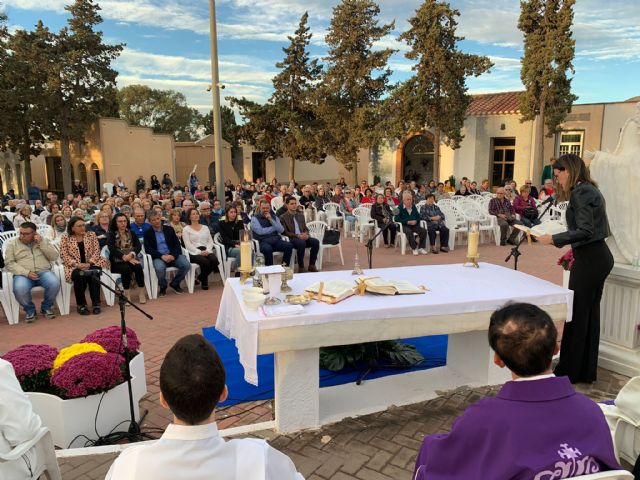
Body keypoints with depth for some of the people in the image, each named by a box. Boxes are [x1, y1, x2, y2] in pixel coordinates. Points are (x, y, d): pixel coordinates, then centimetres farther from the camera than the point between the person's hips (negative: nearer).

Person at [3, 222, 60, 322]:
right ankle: (30, 310, -4)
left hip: (44, 272, 1)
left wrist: (41, 243, -7)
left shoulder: (43, 241, 13)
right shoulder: (12, 243, 9)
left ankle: (46, 307, -3)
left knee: (54, 283, -32)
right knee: (19, 289, -35)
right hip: (23, 275, -1)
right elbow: (9, 263, 1)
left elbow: (54, 257, 3)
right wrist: (26, 272, -14)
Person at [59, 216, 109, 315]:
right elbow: (64, 255, -3)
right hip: (74, 266, -1)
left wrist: (89, 263, -13)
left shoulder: (91, 235, 8)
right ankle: (81, 304, -18)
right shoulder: (65, 238, 4)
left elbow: (96, 251, 2)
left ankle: (96, 303, -22)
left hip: (91, 264, 1)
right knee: (79, 275, -33)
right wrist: (76, 264, -17)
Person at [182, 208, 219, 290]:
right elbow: (188, 244, -4)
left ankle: (201, 277, 0)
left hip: (206, 251, 4)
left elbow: (210, 241, 13)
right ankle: (204, 281, -5)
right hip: (194, 253, -4)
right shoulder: (186, 229, 8)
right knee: (205, 262, -34)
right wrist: (199, 252, -17)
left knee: (215, 260, -28)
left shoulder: (205, 228, 21)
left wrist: (207, 250, -8)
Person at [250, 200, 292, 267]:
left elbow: (281, 230, 4)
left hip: (276, 240, 4)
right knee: (268, 249, -38)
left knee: (289, 245, -24)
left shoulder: (274, 217, 18)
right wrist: (274, 228, 3)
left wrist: (271, 220, -5)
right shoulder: (255, 218, 6)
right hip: (263, 242, -4)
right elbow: (260, 231, -9)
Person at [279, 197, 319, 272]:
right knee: (301, 243, -37)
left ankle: (312, 265, -14)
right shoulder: (283, 217, 2)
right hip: (291, 239, -5)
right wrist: (298, 236, -19)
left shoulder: (301, 215, 21)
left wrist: (306, 234, -5)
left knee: (316, 241, -23)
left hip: (303, 237, 5)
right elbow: (285, 232, -7)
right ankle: (301, 267, -23)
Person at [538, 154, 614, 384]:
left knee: (577, 314, -1)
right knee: (590, 313, 14)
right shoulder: (590, 190, 15)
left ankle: (569, 371, 10)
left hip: (589, 259, -10)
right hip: (599, 256, 10)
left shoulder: (581, 192, -15)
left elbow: (585, 231, -23)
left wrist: (554, 239, -19)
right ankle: (586, 371, 24)